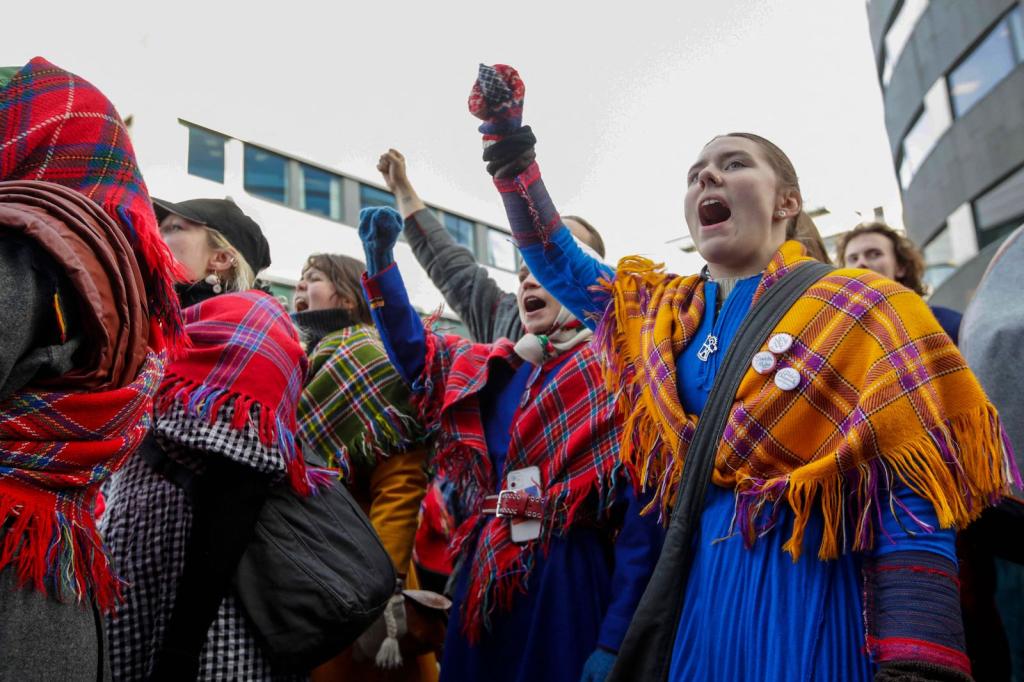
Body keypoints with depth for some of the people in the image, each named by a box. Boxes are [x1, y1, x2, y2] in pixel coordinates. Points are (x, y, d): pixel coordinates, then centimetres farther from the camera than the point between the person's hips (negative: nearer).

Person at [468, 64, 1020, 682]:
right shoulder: (666, 313, 10)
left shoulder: (860, 312, -5)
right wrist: (513, 157, 8)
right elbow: (559, 262, 18)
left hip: (809, 598, -4)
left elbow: (910, 508, -12)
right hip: (694, 590, 5)